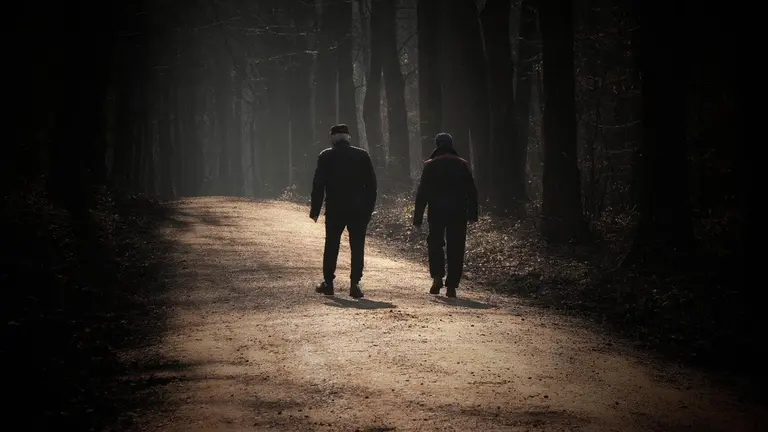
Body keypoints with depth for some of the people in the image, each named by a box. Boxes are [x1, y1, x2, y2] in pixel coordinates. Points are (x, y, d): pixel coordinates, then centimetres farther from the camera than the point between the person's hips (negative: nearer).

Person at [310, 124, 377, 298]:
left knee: (331, 246, 11)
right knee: (357, 247, 2)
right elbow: (371, 184, 3)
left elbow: (318, 185, -2)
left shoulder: (326, 157, -1)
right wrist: (369, 209, 8)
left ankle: (328, 282, 13)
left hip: (334, 210, 0)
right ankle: (355, 284, -3)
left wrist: (315, 210, 3)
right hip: (359, 210, 0)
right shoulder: (362, 156, 2)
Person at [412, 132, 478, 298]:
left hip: (436, 213, -1)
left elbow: (422, 193, -4)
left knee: (435, 243, 13)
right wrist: (472, 214, 12)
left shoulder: (430, 165, -2)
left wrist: (418, 217, -1)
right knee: (455, 248, 5)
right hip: (458, 214, 1)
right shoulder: (463, 165, 4)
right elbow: (472, 191, 5)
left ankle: (437, 277, -7)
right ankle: (451, 286, 3)